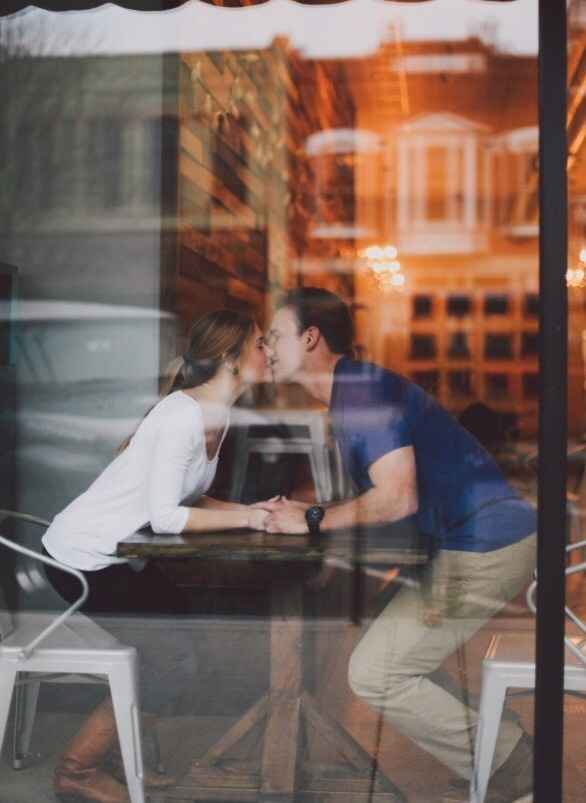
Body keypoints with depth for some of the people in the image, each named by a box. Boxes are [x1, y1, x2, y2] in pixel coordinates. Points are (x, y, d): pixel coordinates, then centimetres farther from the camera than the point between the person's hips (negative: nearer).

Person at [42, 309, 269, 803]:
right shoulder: (183, 415, -24)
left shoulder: (215, 414, 5)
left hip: (117, 556, 10)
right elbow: (165, 515, -29)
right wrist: (250, 519, -24)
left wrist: (254, 511, -7)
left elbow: (189, 500, 6)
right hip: (83, 556, -10)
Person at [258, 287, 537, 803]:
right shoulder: (352, 393, 17)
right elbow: (378, 495, 17)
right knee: (398, 658, 18)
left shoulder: (366, 389, -15)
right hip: (491, 541, 10)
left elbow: (397, 498, -23)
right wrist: (306, 511, 8)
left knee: (375, 673, -4)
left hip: (483, 550, -10)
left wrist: (312, 521, -11)